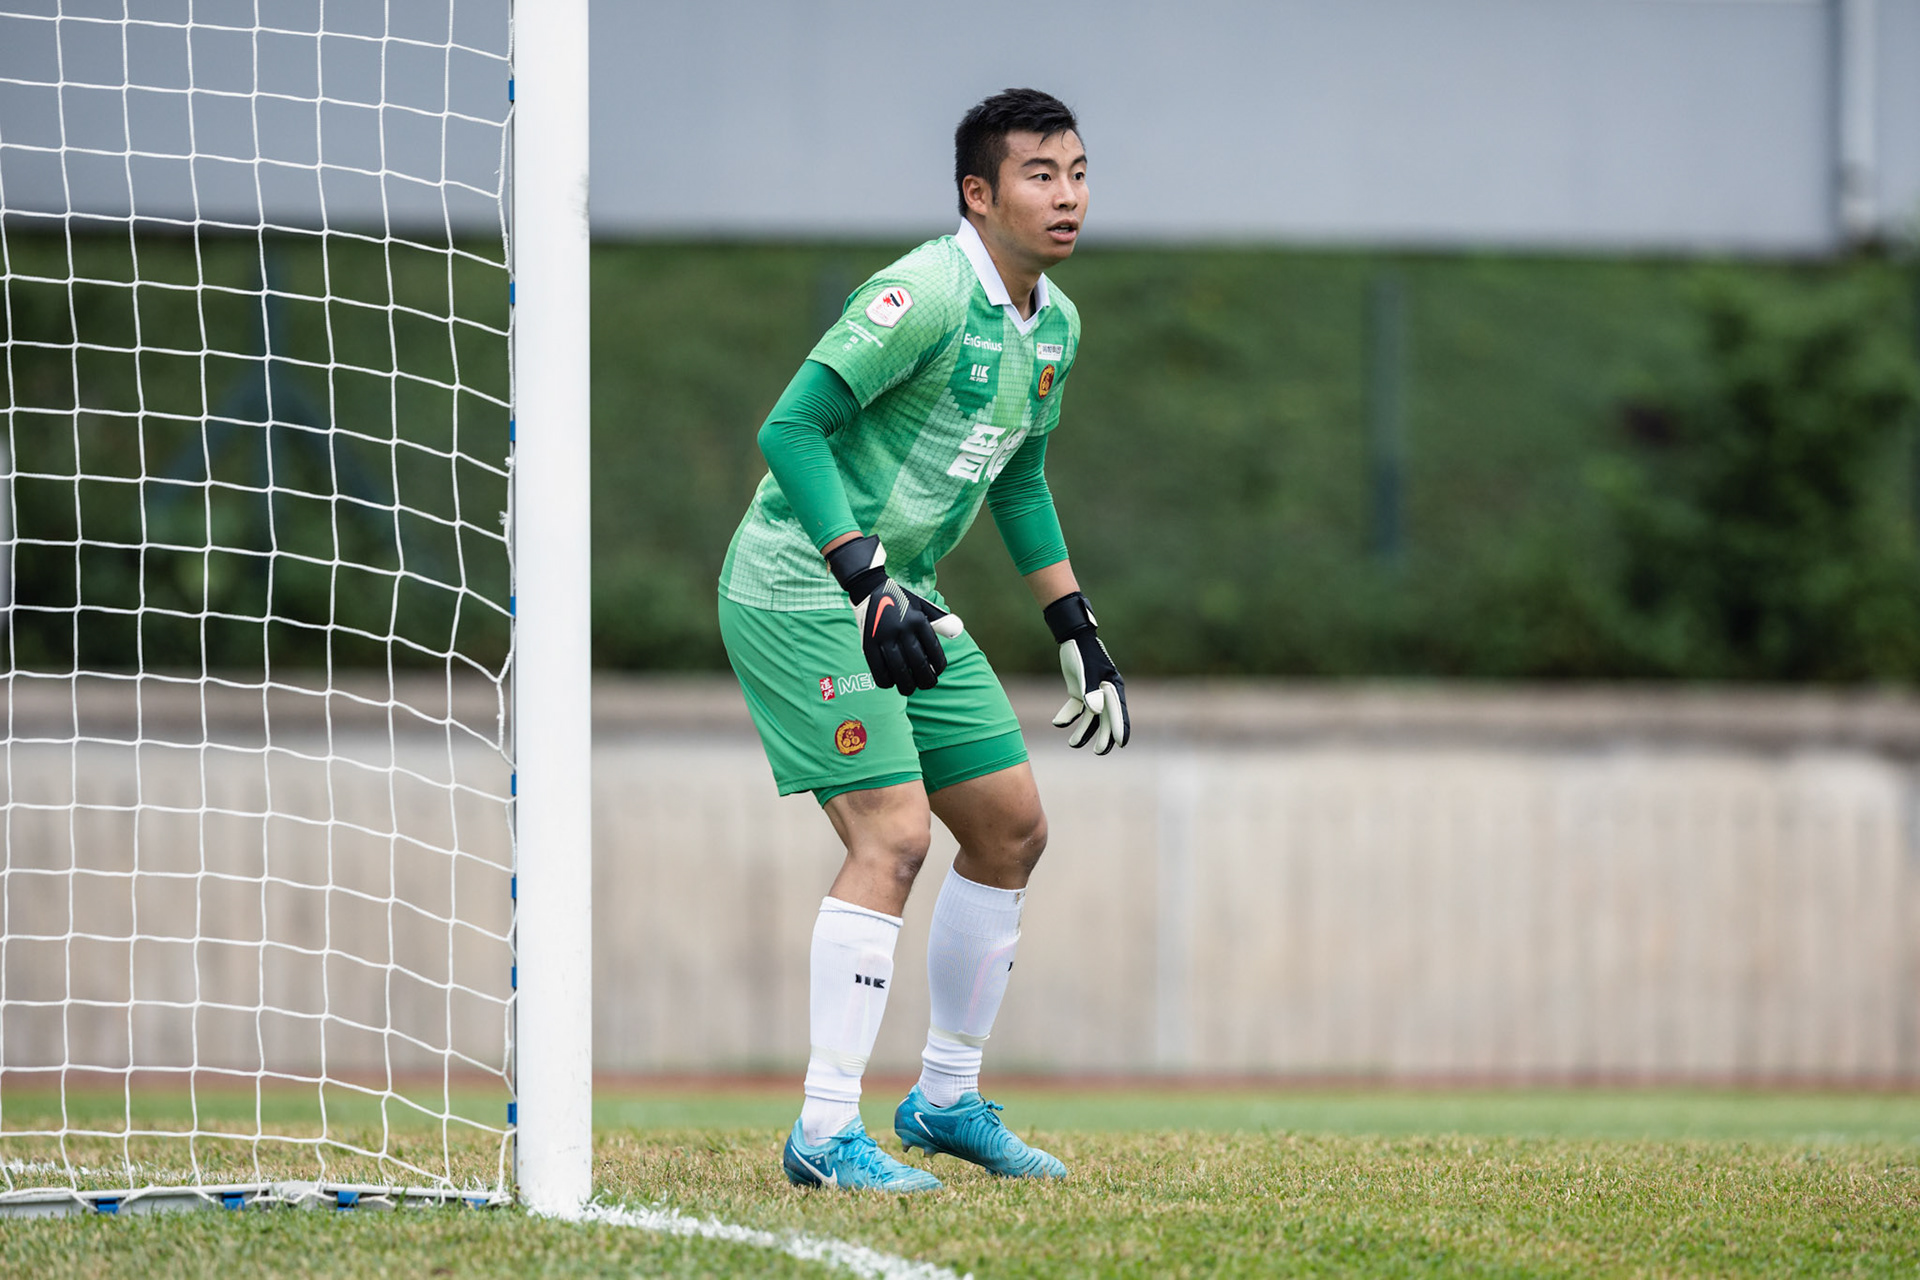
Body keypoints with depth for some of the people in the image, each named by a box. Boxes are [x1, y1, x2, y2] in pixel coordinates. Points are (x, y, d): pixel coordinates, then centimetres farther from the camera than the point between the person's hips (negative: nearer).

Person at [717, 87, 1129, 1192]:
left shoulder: (1053, 324, 8)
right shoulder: (924, 297, -21)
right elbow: (792, 427, -25)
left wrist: (1078, 631, 20)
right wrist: (868, 584, -32)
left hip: (902, 600, 9)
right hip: (801, 590, -9)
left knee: (1012, 826, 10)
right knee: (892, 834, -18)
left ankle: (949, 1099, 24)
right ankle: (827, 1134, -15)